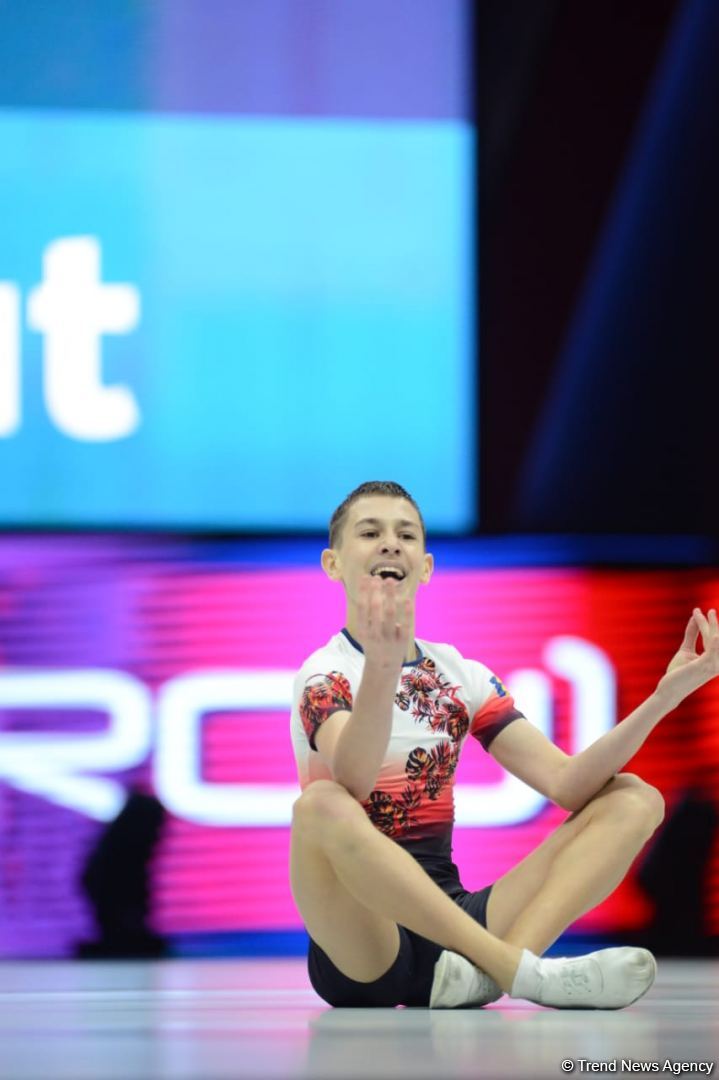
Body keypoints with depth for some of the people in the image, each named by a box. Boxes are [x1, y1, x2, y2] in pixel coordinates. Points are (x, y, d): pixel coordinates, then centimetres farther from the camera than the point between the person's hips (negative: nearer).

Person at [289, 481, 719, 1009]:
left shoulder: (459, 674, 13)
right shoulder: (326, 673, -4)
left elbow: (566, 782, 2)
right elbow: (353, 781, -28)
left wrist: (664, 697, -12)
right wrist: (381, 667, -47)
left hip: (447, 917, 6)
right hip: (361, 950, -6)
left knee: (632, 799, -4)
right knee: (320, 806, -36)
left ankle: (484, 971, -32)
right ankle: (524, 971, -37)